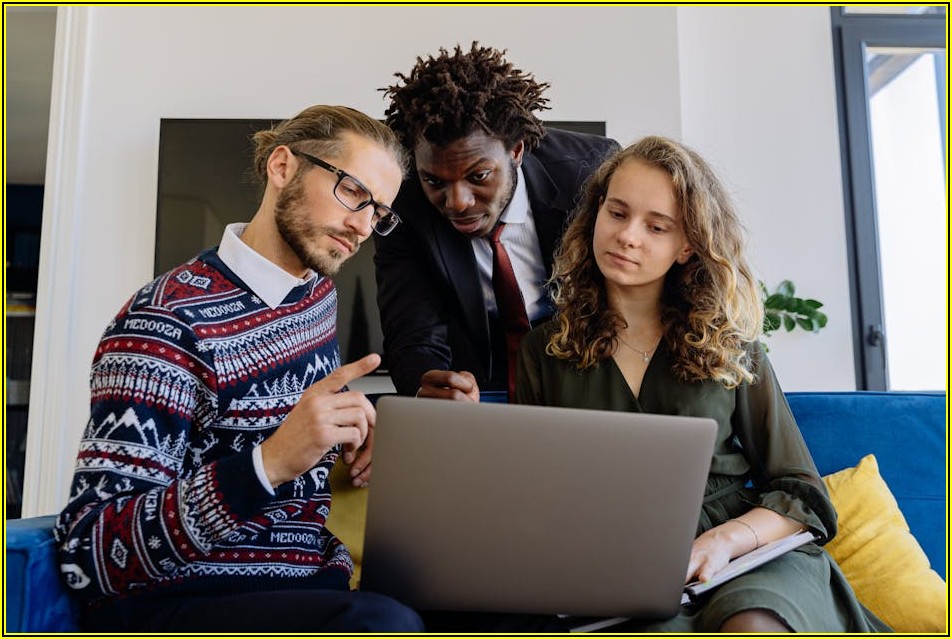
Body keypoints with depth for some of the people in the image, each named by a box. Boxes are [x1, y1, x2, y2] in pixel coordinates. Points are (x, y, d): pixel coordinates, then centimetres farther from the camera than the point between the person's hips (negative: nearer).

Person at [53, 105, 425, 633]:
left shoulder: (320, 294, 9)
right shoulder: (168, 322, -15)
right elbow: (87, 554, -19)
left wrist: (349, 433, 3)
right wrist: (271, 462, -32)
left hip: (313, 582, 7)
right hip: (171, 604, -7)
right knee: (382, 624, -35)